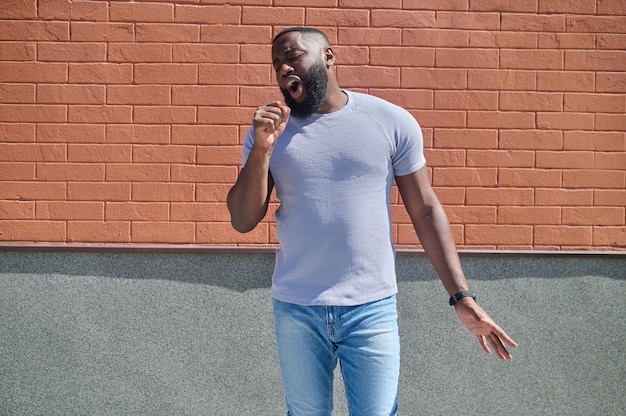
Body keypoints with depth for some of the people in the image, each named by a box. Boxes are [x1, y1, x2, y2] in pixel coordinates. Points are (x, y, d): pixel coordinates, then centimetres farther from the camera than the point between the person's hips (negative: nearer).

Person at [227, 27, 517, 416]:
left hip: (373, 310, -2)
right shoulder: (269, 128, 3)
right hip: (296, 310, 2)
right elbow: (243, 221, -1)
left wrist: (463, 298, -4)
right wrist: (261, 149, -16)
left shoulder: (393, 122, -2)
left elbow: (426, 211, 1)